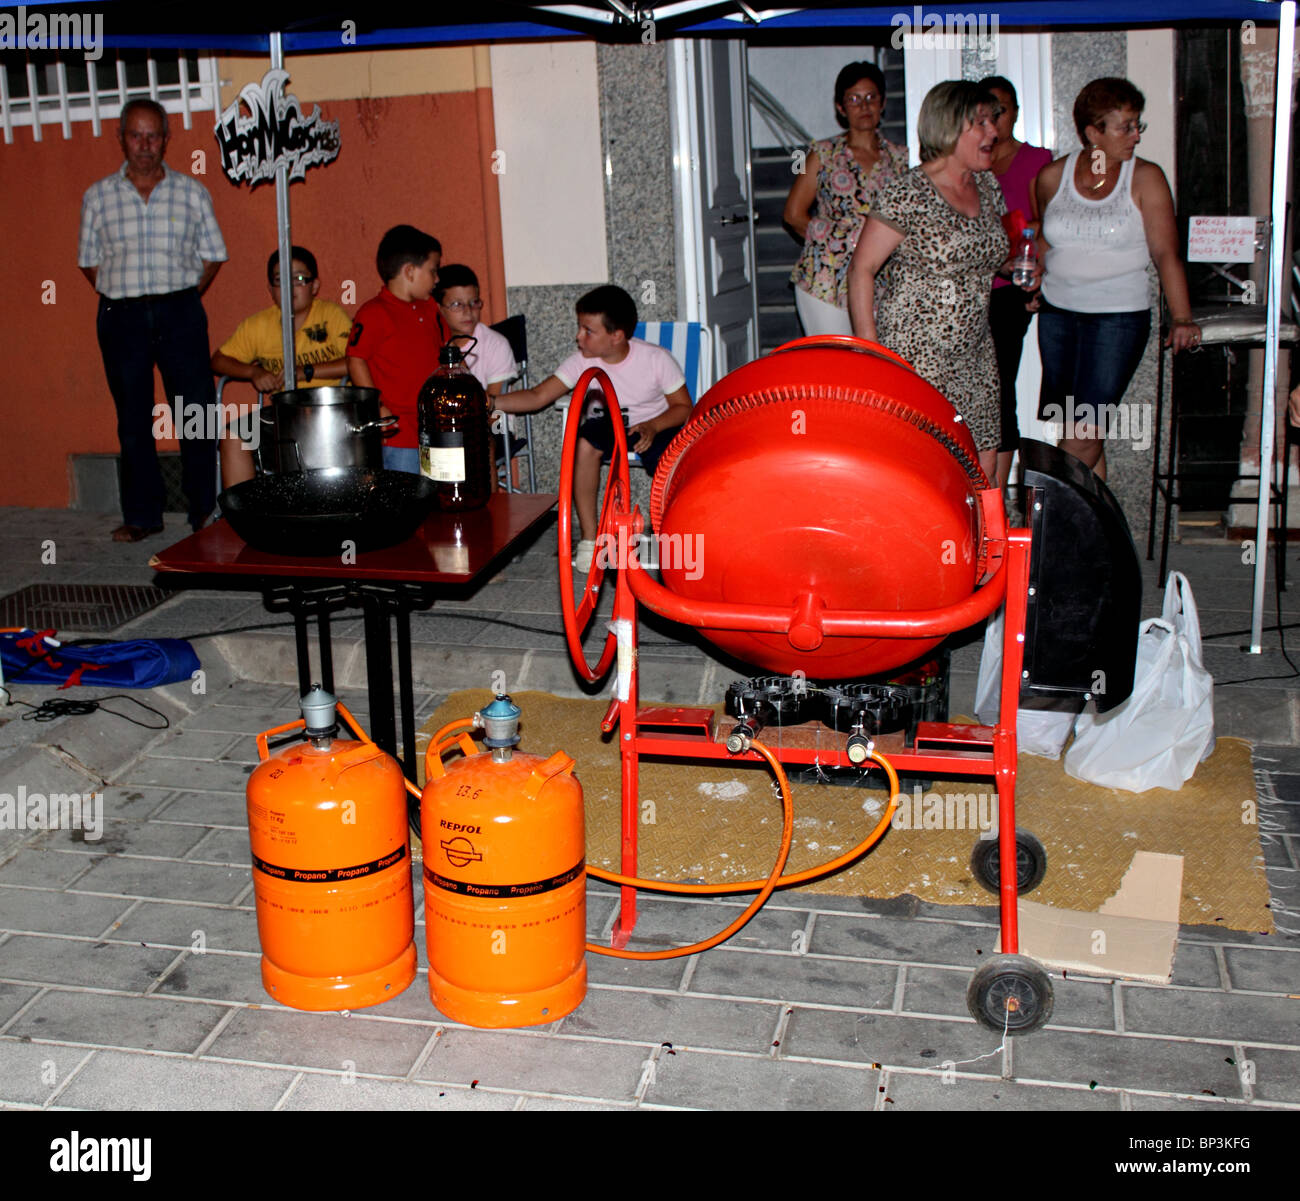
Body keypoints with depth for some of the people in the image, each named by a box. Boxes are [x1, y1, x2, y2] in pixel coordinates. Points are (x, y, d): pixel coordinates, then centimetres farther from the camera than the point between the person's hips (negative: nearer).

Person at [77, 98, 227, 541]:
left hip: (180, 313, -1)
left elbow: (212, 255, 10)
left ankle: (204, 511, 8)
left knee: (196, 415, -3)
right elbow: (89, 260, 13)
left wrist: (185, 298, 1)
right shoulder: (98, 197, 8)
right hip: (121, 317, 1)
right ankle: (141, 515, 14)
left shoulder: (192, 192, 6)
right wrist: (120, 299, 3)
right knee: (133, 420, 6)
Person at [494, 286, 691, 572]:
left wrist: (652, 427, -28)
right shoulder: (583, 361, -12)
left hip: (657, 423, -2)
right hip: (612, 421, 3)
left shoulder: (657, 359, -18)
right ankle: (590, 538, -20)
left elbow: (683, 406, -9)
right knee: (584, 443, -31)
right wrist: (491, 402, -27)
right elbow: (538, 396, -13)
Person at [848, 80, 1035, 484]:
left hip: (975, 355, 7)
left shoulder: (987, 187, 10)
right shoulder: (908, 196, -13)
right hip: (916, 356, -7)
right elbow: (861, 270, -11)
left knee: (984, 471, 7)